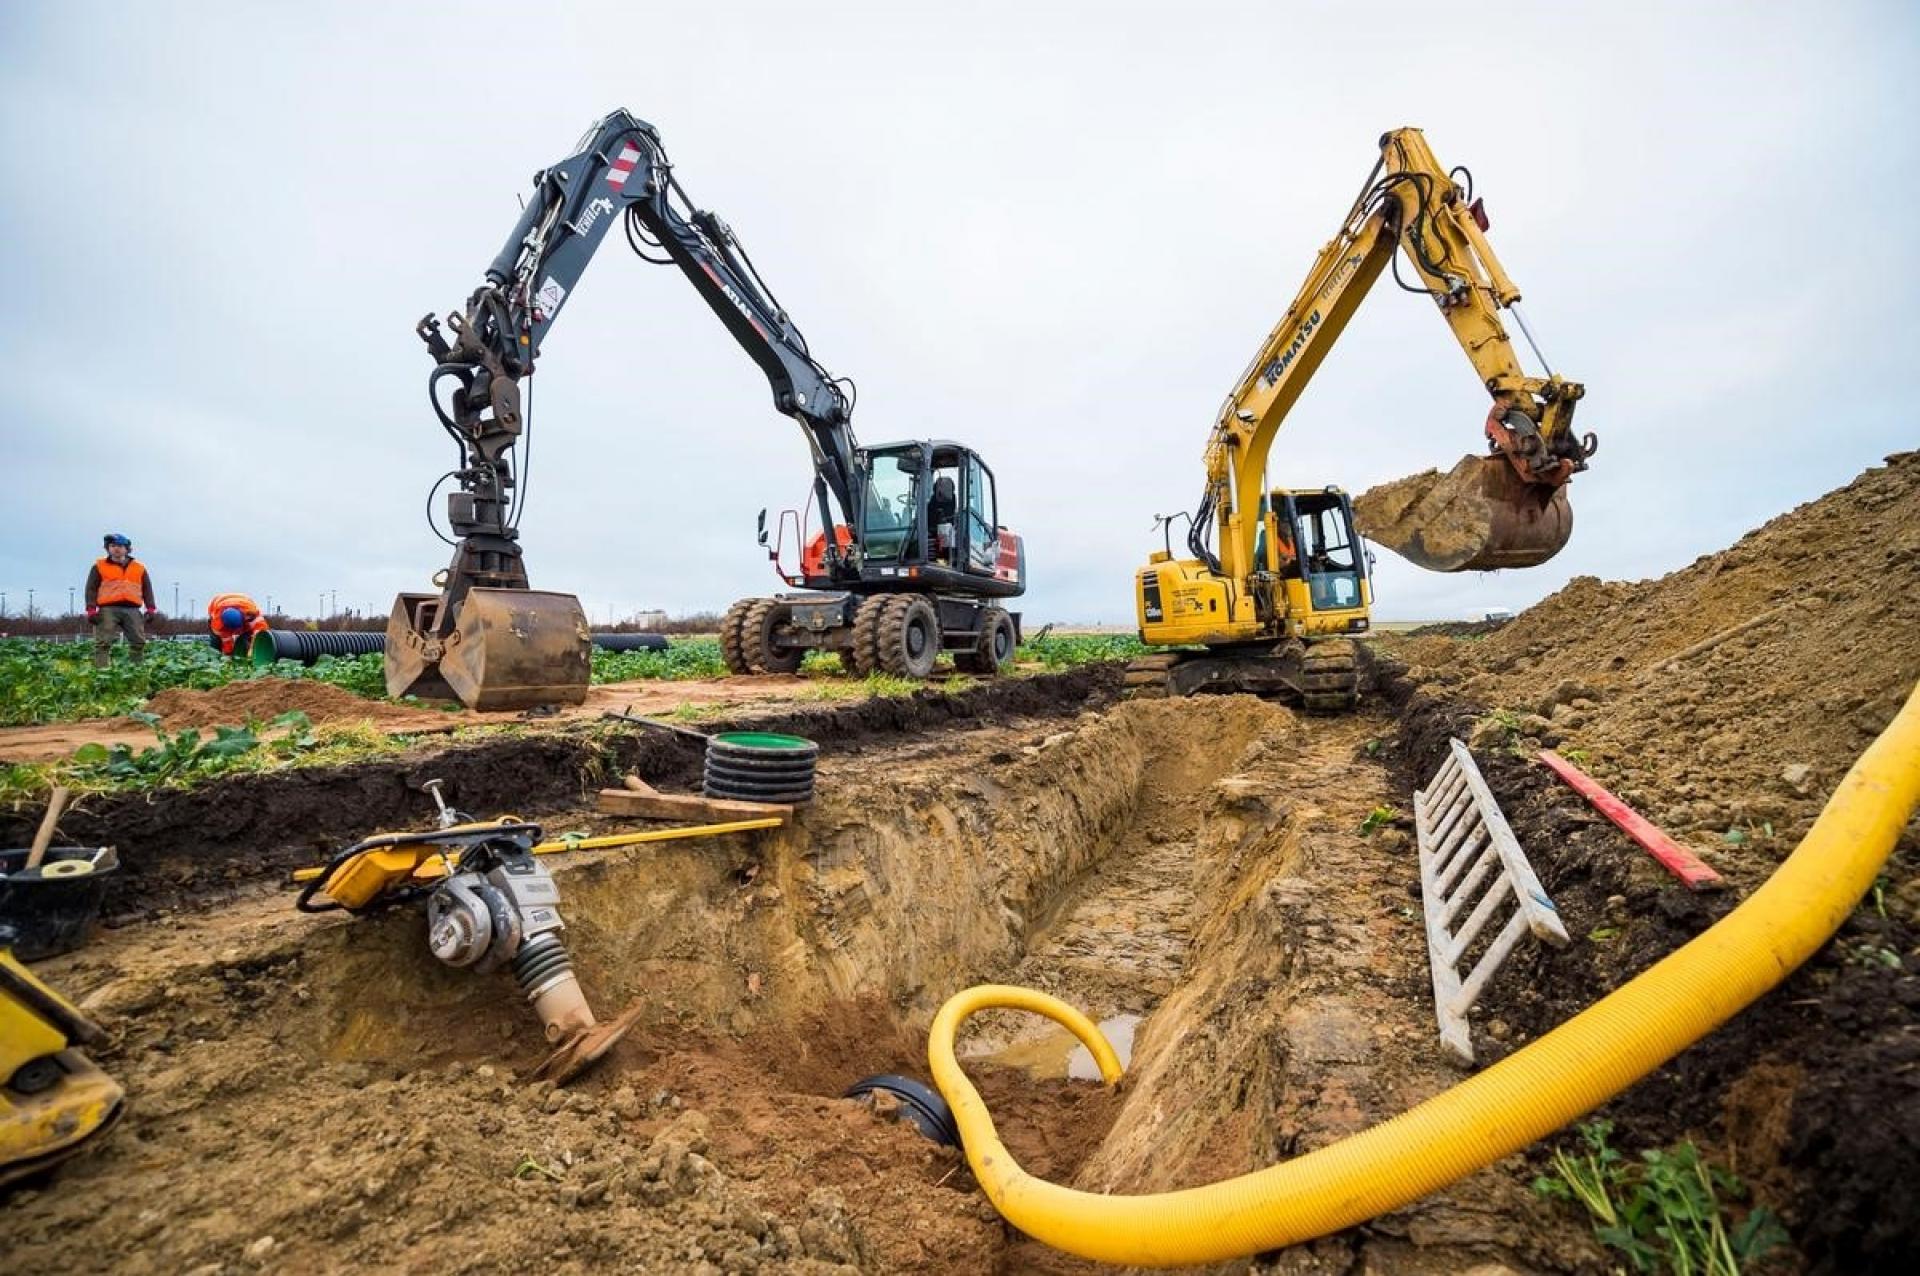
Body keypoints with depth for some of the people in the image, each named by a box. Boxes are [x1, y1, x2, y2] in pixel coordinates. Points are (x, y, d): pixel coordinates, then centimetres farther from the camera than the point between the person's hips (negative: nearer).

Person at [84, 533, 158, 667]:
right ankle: (101, 670, -10)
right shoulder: (99, 567, 11)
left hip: (132, 610, 2)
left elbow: (147, 590, 17)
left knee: (139, 642, -2)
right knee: (103, 643, -8)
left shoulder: (139, 568, 18)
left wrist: (150, 609, 5)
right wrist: (91, 610, -5)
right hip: (108, 609, -2)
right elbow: (91, 589, 7)